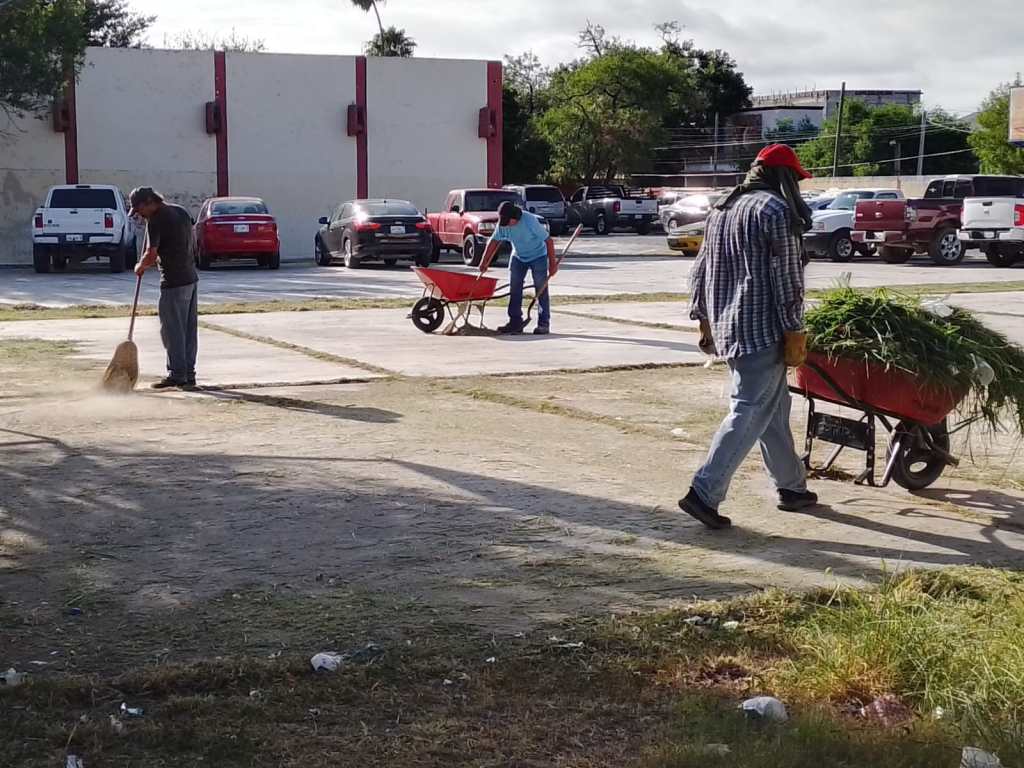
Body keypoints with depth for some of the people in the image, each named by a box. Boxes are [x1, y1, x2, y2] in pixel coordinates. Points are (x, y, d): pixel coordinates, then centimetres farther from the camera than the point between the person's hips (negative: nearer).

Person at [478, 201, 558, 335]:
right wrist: (484, 262, -3)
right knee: (514, 289, 0)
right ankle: (515, 322, 4)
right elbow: (494, 241, -2)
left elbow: (548, 240, -25)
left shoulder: (530, 221, -32)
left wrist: (552, 263, -23)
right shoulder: (503, 224, -16)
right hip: (518, 257, 5)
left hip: (538, 256, -5)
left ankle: (544, 323, -6)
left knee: (541, 289, -9)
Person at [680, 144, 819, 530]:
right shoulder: (776, 211, -11)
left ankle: (792, 487, 25)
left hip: (726, 326, 9)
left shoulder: (721, 209, 16)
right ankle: (704, 492, -13)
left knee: (774, 408, 18)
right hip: (761, 330, -9)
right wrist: (795, 331, -12)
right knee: (749, 412, -7)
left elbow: (701, 270, 19)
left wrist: (704, 320, 23)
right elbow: (786, 279, -15)